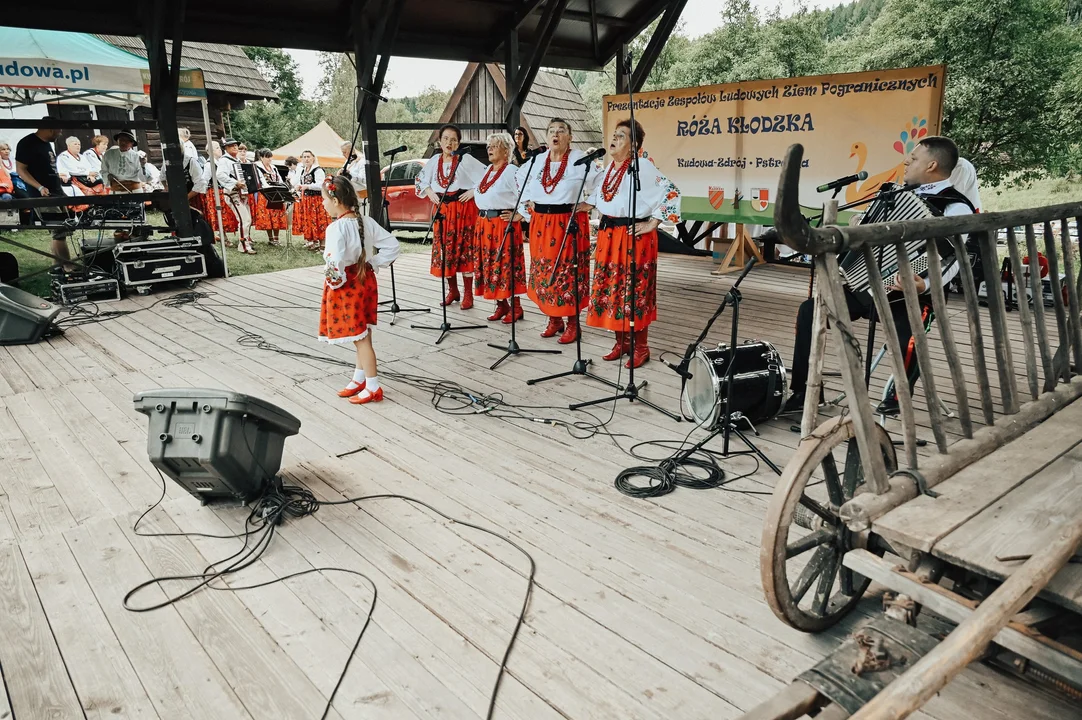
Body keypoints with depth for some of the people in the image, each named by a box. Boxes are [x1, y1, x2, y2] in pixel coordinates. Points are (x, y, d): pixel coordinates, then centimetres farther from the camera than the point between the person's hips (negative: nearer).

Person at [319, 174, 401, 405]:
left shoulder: (337, 227, -21)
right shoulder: (367, 222, 2)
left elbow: (334, 262, -31)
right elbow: (392, 245, 5)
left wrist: (335, 282, -14)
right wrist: (375, 263, 5)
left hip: (347, 286, -8)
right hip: (366, 280, 8)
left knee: (360, 338, 1)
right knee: (362, 335, 18)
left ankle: (373, 387, 9)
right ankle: (359, 379, 32)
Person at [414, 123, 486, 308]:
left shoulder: (466, 160, -4)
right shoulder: (434, 161, 9)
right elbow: (419, 179, 22)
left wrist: (473, 191, -11)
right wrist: (429, 192, 7)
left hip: (463, 209, -4)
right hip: (442, 210, 4)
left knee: (464, 249, -3)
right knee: (444, 250, 6)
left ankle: (468, 294, 3)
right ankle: (453, 291, 19)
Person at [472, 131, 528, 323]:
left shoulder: (511, 172, -9)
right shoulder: (487, 171, 15)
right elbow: (478, 192, 29)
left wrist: (518, 216, -14)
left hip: (503, 224, -8)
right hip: (484, 224, 8)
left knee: (506, 264, -5)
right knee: (489, 265, 9)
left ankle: (515, 308, 3)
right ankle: (501, 306, 18)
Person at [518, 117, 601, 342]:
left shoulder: (581, 161, -7)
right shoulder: (537, 161, 8)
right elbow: (521, 179, 26)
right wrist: (527, 202, 15)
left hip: (569, 223, -5)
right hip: (541, 224, 5)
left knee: (569, 271, -2)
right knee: (544, 270, 9)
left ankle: (573, 323, 8)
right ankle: (554, 319, 22)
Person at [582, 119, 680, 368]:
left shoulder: (643, 166, -11)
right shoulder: (606, 167, 11)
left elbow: (670, 192, -15)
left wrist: (652, 224, -14)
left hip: (634, 236, -7)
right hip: (608, 235, 7)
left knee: (635, 291, -3)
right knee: (610, 288, 9)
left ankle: (641, 347, 8)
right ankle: (621, 342, 21)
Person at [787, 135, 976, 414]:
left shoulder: (956, 208, -10)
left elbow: (953, 259, -23)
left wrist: (924, 284, -41)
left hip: (904, 294, -7)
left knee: (907, 341, -33)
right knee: (810, 310, -5)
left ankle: (900, 394, 3)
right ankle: (805, 391, 5)